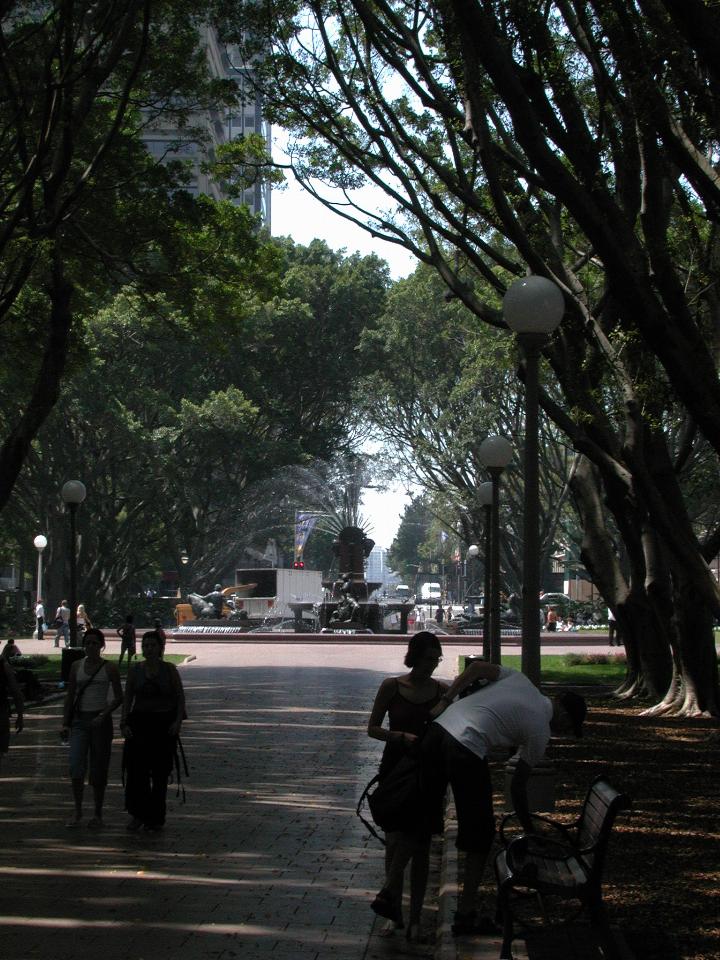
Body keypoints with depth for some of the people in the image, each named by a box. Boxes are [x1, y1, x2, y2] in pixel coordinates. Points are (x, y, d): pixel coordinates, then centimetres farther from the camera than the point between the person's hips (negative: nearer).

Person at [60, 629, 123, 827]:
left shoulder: (109, 668, 0)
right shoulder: (76, 666, 7)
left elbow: (118, 698, 2)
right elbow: (70, 697, 11)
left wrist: (103, 715, -13)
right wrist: (65, 723, 4)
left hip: (101, 721, -2)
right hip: (79, 720, 2)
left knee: (98, 770, 3)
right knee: (76, 766, -12)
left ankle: (98, 814, 16)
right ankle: (77, 813, -5)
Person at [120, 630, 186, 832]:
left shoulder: (169, 669, 1)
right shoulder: (135, 670, 5)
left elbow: (180, 698, 3)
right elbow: (127, 698, 7)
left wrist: (178, 721, -10)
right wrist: (124, 723, -3)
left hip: (164, 724, -1)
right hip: (139, 723, 1)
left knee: (160, 772, 3)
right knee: (136, 770, -10)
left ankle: (156, 818, 13)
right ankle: (137, 814, 2)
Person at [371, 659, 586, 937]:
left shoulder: (520, 679, 21)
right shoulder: (540, 732, 6)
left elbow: (477, 666, 10)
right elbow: (517, 786, 11)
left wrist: (445, 700, 13)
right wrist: (529, 830, 24)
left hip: (438, 729, 7)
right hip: (466, 751, -7)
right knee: (480, 835, 11)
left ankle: (389, 889, 21)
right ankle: (465, 914, 16)